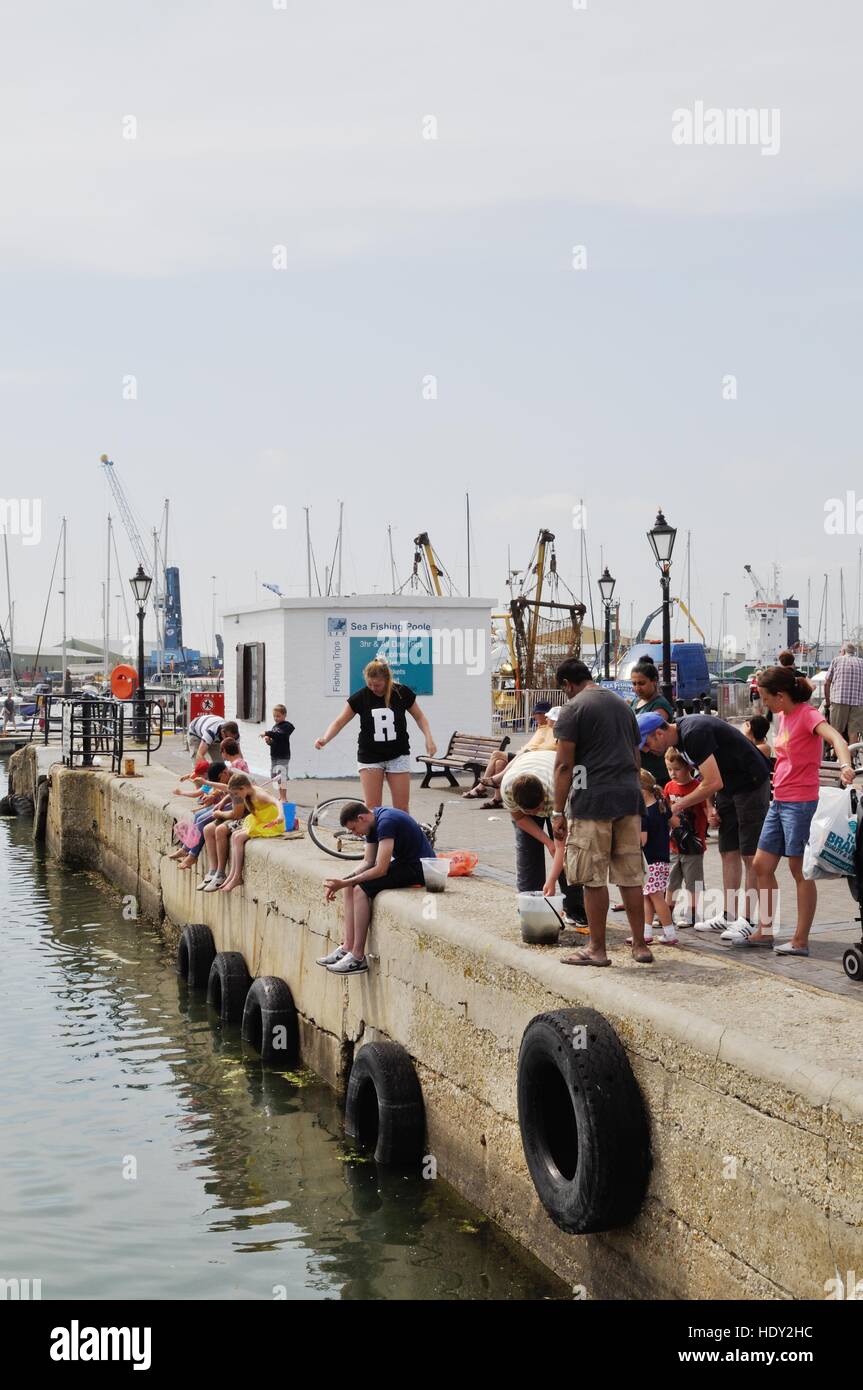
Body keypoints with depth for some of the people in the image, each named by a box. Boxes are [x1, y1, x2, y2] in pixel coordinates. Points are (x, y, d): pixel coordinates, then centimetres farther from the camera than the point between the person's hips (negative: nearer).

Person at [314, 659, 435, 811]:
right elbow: (340, 721, -6)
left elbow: (419, 716, 6)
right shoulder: (360, 697, -9)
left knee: (401, 808, -1)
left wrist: (428, 738, -8)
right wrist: (325, 739, -23)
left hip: (398, 755, 0)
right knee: (372, 808, -5)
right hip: (370, 757, 0)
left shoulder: (402, 693, -8)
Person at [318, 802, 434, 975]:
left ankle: (358, 957, -16)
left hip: (419, 867, -10)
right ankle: (347, 947, 2)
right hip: (403, 862, 10)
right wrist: (342, 882, -4)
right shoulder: (372, 822, 6)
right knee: (350, 887, 2)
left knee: (361, 889, -20)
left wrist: (344, 883, -22)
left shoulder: (386, 822, -24)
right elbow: (368, 862, 10)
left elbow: (380, 869, -26)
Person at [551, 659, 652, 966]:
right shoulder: (622, 705, 18)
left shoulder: (573, 708, -4)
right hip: (629, 796, 7)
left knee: (594, 878, 1)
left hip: (593, 800, -7)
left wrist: (558, 812, -7)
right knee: (631, 876, 10)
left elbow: (564, 765, -9)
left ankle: (596, 949, 6)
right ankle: (640, 945, 13)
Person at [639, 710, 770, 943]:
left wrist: (679, 805, -17)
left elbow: (714, 783, -27)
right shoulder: (680, 737, 4)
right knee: (728, 852, 9)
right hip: (729, 787, 10)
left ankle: (750, 921, -4)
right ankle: (728, 916, 13)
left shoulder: (694, 734, -26)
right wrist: (711, 808, 1)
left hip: (751, 783, -10)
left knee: (750, 855, -7)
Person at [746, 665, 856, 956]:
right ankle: (765, 931, 20)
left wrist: (845, 765, -50)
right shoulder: (783, 716, 12)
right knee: (762, 865, 11)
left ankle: (801, 941, 4)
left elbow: (835, 737, -31)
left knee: (800, 871, -2)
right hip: (779, 801, 9)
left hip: (800, 803, -9)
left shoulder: (807, 714, -14)